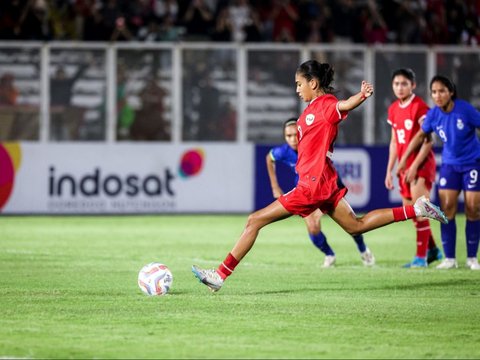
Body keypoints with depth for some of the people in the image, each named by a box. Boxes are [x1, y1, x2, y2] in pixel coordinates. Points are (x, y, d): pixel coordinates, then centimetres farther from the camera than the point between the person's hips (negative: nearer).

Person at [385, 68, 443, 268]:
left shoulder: (419, 107, -13)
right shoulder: (393, 109, 10)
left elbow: (427, 141, -15)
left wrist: (414, 166, -20)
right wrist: (389, 170, 15)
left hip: (421, 164, -8)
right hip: (405, 168, 8)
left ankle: (421, 257, -12)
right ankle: (432, 249, 26)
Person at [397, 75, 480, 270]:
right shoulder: (433, 114, -6)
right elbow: (421, 135, 9)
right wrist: (404, 159, 13)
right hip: (450, 164, 3)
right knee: (447, 208, -6)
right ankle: (449, 258, 0)